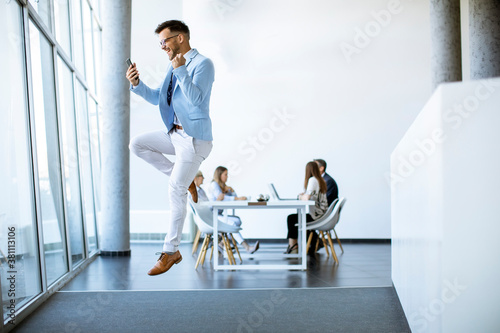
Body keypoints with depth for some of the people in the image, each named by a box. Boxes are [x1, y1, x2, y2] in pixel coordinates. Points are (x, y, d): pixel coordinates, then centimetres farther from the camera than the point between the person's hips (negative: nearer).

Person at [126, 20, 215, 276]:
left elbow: (196, 99, -24)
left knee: (175, 191, -9)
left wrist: (181, 71, -31)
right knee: (137, 144, 2)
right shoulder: (174, 66, 15)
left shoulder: (202, 64, -12)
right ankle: (182, 179, 8)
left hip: (195, 138, -9)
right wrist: (137, 84, 2)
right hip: (175, 134, 9)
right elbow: (157, 98, 19)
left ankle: (171, 252, 2)